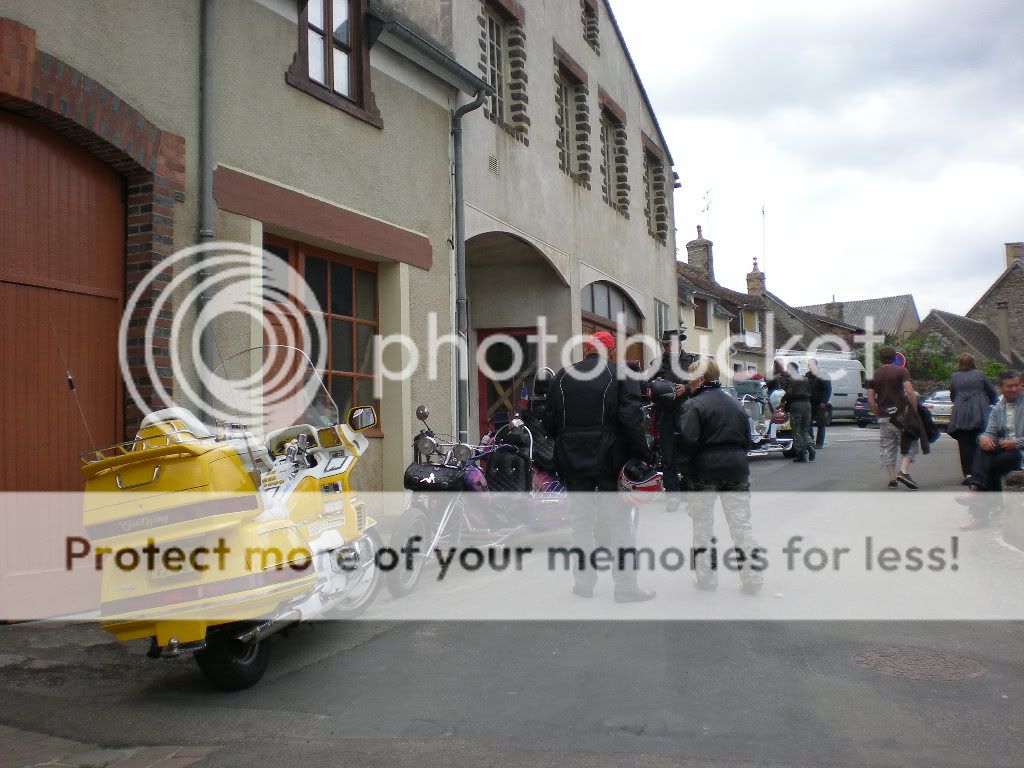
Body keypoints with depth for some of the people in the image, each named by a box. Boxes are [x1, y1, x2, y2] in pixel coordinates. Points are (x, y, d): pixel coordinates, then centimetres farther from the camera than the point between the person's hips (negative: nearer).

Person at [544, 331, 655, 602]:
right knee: (620, 524, 4)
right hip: (611, 460, -3)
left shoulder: (563, 376, 6)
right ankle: (626, 586, 6)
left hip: (573, 461, 3)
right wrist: (642, 455, -8)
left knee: (581, 524, 12)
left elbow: (550, 422, 6)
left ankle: (583, 582, 18)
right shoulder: (621, 376, -5)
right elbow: (631, 419, -14)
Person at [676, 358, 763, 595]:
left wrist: (685, 456, 0)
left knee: (703, 523, 9)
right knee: (742, 523, 9)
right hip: (737, 468, 5)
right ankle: (752, 578, 10)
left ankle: (707, 578, 12)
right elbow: (747, 439, 15)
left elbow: (688, 441, -19)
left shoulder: (694, 405, -10)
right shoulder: (735, 404, 12)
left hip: (705, 469, -5)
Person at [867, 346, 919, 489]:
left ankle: (892, 479, 8)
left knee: (887, 449, 9)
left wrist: (879, 415, 11)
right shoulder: (901, 371, -2)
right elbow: (910, 393, -14)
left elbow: (870, 401, 2)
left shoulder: (874, 376, 8)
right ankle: (904, 472, -11)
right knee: (910, 445, 7)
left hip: (884, 418, 3)